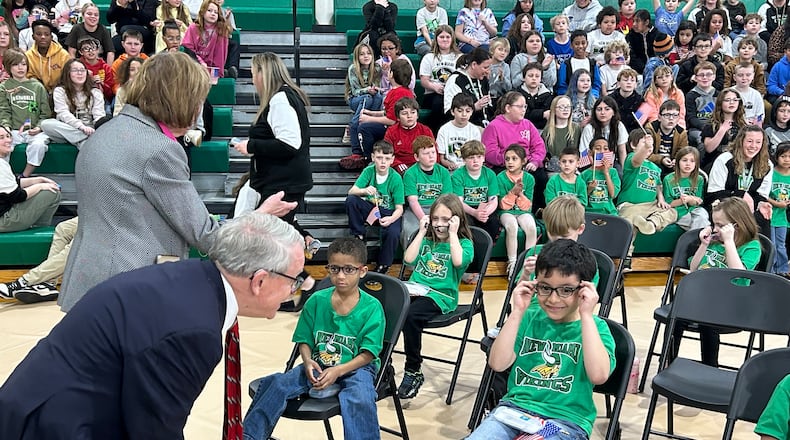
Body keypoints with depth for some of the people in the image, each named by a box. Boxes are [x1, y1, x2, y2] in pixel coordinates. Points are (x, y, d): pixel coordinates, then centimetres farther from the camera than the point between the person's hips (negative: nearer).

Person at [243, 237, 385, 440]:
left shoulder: (372, 307, -9)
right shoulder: (316, 300, 1)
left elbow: (368, 353, -11)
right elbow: (305, 341, 7)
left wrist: (338, 370, -24)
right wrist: (308, 361, -15)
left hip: (356, 367, -3)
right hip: (318, 365, 4)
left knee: (359, 399, -37)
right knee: (275, 384, -19)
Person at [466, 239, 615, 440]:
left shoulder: (595, 327, 4)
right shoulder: (529, 317, 11)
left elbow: (598, 375, -16)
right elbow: (497, 364, -1)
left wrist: (586, 315, -15)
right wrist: (517, 312, -5)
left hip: (566, 419, -2)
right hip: (515, 407, 3)